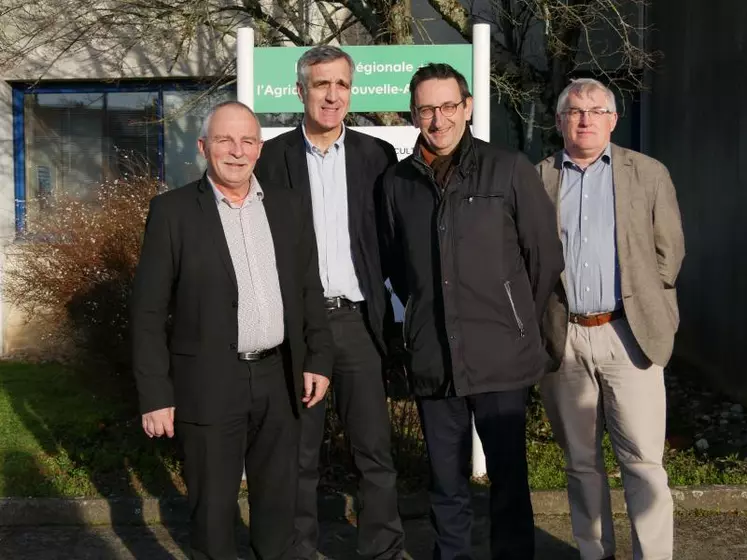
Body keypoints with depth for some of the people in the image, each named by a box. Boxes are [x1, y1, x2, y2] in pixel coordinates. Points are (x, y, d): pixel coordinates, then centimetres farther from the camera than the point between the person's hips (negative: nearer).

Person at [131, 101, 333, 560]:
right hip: (210, 385, -3)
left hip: (280, 379, 4)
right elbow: (149, 311, -6)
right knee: (213, 508, 8)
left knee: (278, 501, 15)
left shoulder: (290, 207, 7)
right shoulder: (173, 211, -5)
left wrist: (320, 360, 3)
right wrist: (156, 395, -10)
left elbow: (310, 291, 11)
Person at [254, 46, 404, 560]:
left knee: (375, 450, 5)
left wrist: (392, 314, 2)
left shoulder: (377, 155, 6)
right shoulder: (272, 157, 2)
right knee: (300, 452, 10)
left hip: (359, 320, 1)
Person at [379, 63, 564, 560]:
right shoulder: (398, 182, 6)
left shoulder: (510, 171, -4)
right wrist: (431, 318, 13)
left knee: (509, 478, 6)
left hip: (501, 357, -3)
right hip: (432, 360, 3)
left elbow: (547, 257, 2)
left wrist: (520, 325, 8)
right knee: (446, 482, 13)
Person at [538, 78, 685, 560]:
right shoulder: (537, 180, 7)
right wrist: (538, 316, 2)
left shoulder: (649, 173, 6)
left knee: (643, 461, -2)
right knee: (581, 460, 11)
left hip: (627, 334, -1)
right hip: (562, 336, 2)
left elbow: (669, 251, 8)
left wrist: (643, 306, 7)